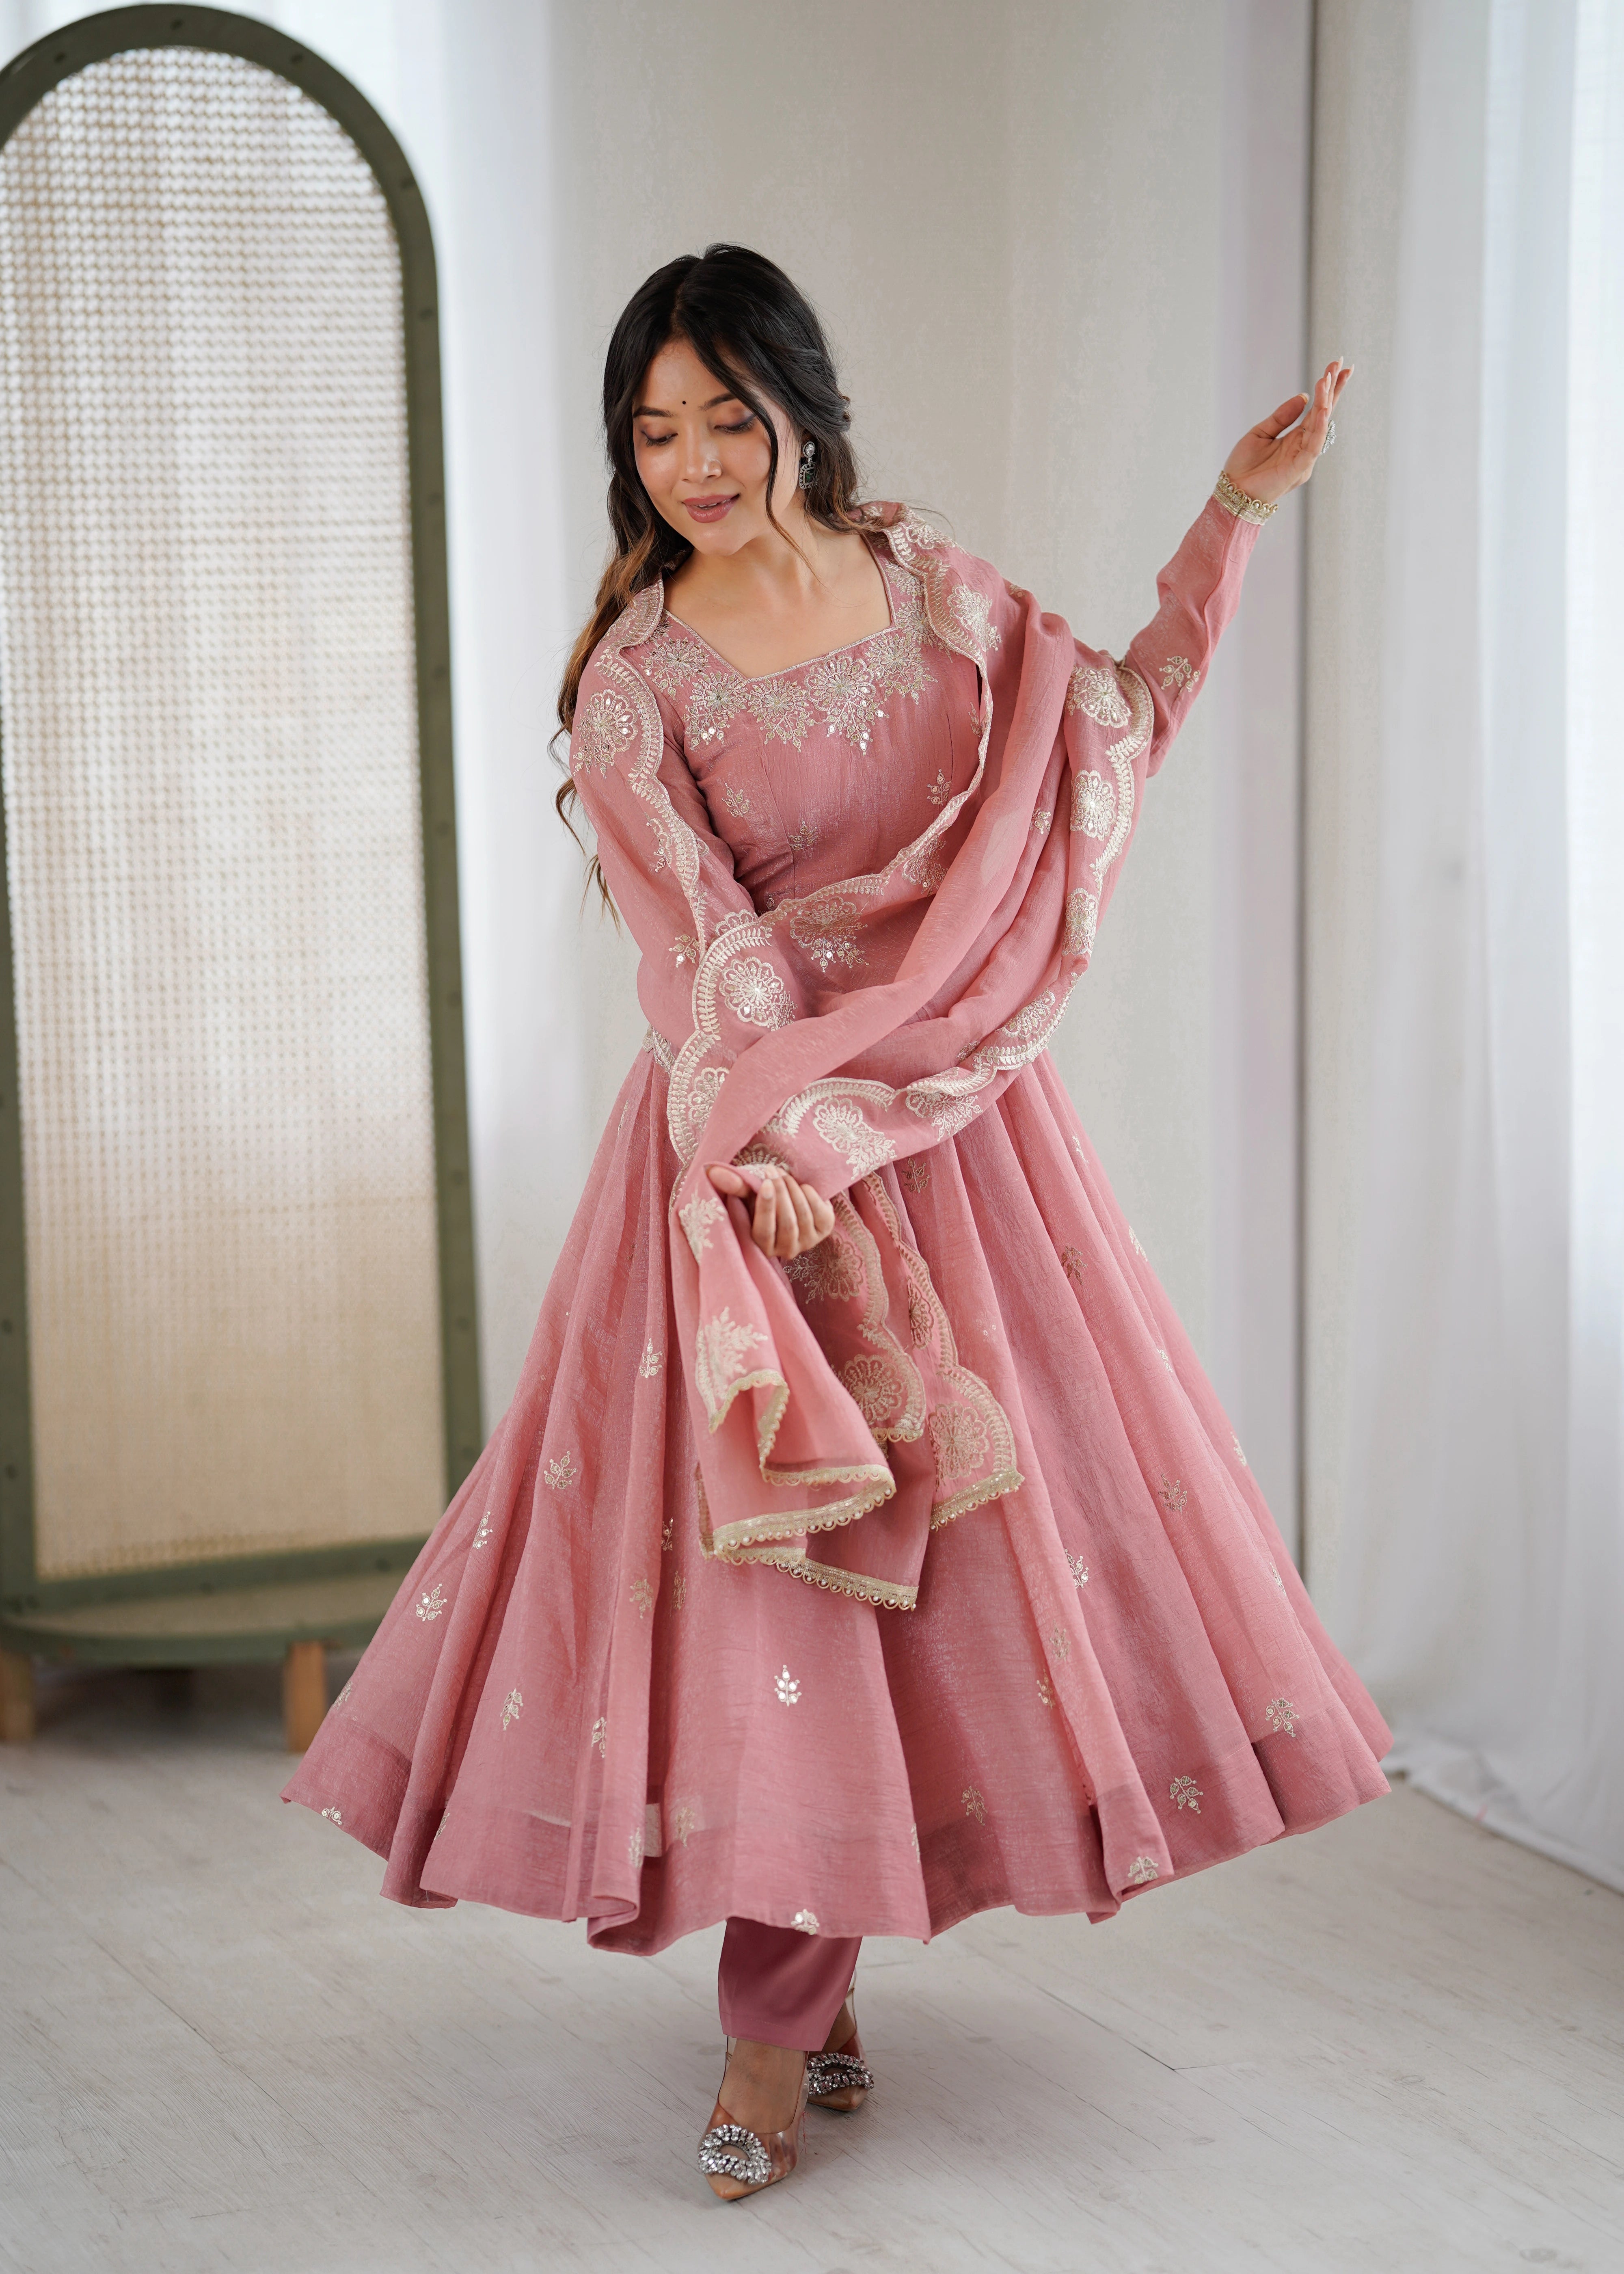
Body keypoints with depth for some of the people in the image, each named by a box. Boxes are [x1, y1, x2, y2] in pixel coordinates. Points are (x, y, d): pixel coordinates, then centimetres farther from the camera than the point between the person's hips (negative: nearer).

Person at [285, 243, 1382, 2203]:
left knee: (999, 1515, 6)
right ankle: (784, 2024, 4)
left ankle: (806, 1973, 20)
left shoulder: (927, 583, 4)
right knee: (775, 1562, -5)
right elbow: (703, 946, -13)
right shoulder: (635, 679, -6)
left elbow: (1113, 722, 18)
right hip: (759, 1137, -4)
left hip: (958, 1121, 4)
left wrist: (1234, 514, 13)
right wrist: (783, 1145, -24)